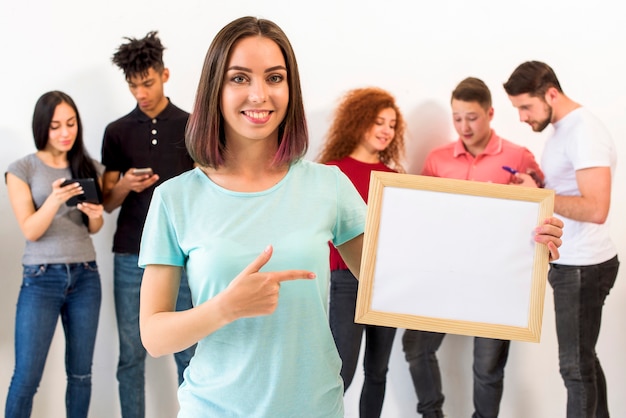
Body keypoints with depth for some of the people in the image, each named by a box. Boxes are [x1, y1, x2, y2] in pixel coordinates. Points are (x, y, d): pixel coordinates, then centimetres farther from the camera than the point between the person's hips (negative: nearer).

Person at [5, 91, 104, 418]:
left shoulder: (90, 168, 7)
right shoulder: (22, 170, -3)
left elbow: (95, 229, 11)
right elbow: (30, 231, -10)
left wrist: (95, 214, -13)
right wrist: (55, 200, -27)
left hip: (86, 276, 3)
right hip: (41, 279, -3)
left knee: (81, 373, 8)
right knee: (26, 377, -5)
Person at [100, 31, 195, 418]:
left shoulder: (191, 127, 3)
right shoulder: (117, 132, 6)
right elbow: (107, 203, 8)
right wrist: (125, 186, -14)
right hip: (131, 256, 1)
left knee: (188, 350, 3)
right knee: (131, 353, 6)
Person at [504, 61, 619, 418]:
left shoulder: (584, 132, -20)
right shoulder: (564, 129, 11)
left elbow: (595, 209, -28)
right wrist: (540, 185, 4)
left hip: (583, 267, -10)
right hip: (571, 263, 10)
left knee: (576, 365, 0)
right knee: (583, 360, 17)